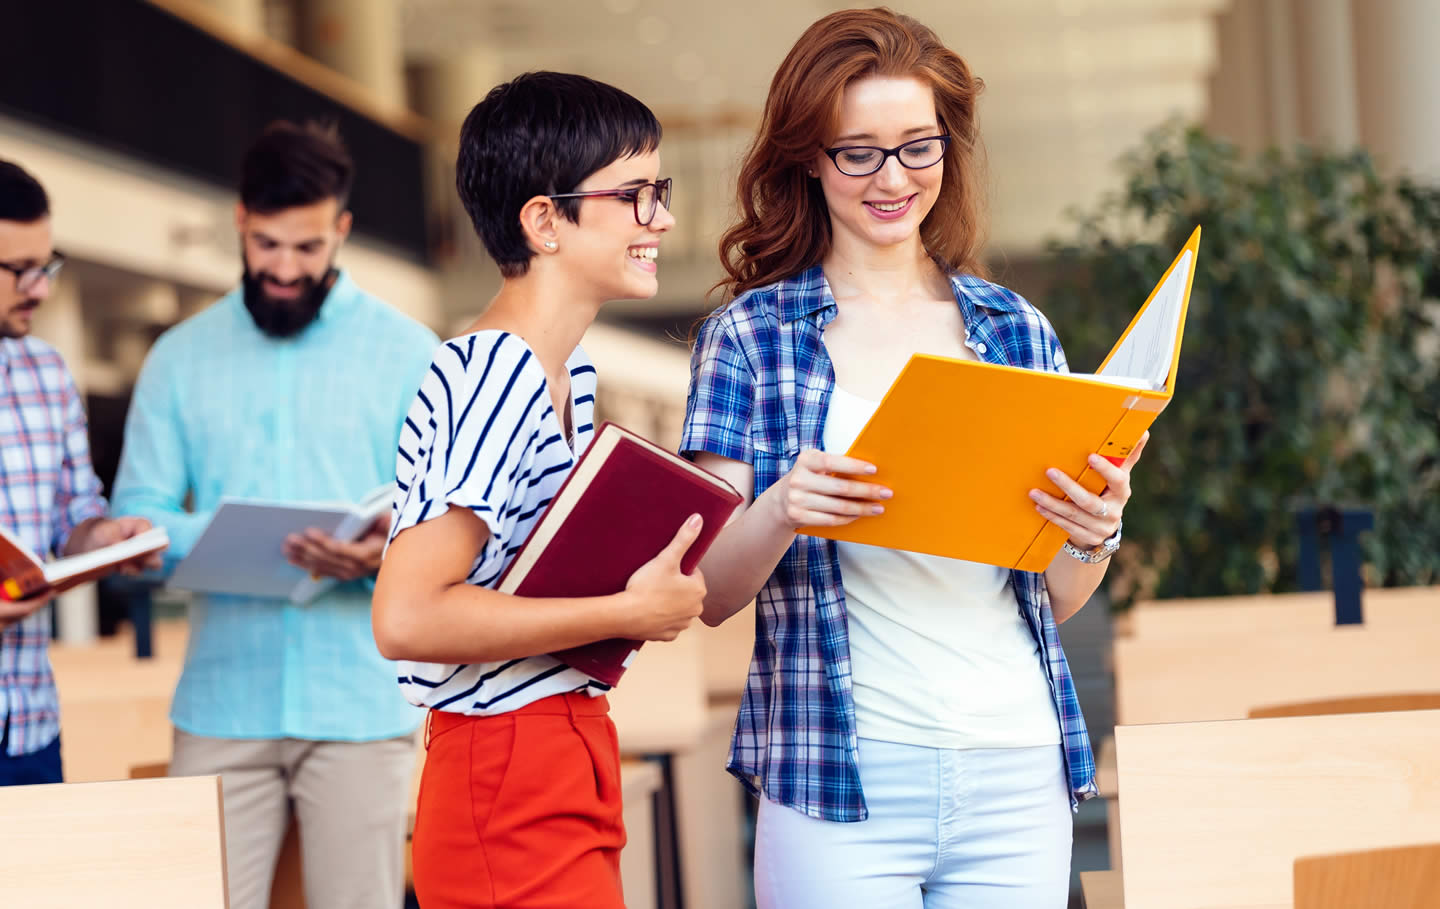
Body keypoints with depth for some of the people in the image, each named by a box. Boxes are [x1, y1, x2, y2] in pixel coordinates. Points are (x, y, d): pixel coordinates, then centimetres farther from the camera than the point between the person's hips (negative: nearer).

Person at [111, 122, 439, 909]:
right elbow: (138, 517, 7)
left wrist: (386, 555, -20)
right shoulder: (180, 359, 12)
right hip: (221, 703, 1)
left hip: (360, 702, -1)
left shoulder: (409, 354, 8)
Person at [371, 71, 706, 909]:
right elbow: (408, 618, -28)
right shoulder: (491, 377, -19)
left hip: (571, 770, 10)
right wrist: (629, 613, -21)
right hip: (510, 793, -10)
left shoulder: (572, 368, 11)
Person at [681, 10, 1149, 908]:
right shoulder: (751, 335, 2)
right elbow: (707, 591, -2)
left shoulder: (1017, 329, 11)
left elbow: (1058, 601, 13)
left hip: (1015, 767, 3)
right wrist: (781, 511, -22)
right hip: (839, 780, -3)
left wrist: (1094, 536, -9)